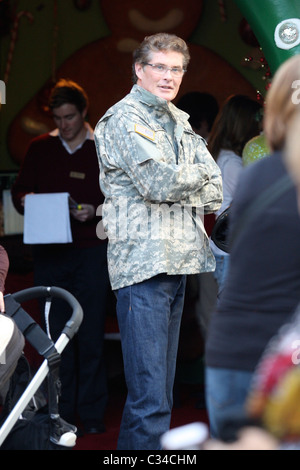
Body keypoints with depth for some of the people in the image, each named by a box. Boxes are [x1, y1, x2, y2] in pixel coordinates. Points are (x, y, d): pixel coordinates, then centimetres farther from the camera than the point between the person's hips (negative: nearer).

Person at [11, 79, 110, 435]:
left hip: (91, 250, -2)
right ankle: (62, 412, 11)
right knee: (56, 334, 4)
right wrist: (27, 203, -8)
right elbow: (19, 190, 15)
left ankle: (92, 414, 6)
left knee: (90, 335, -2)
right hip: (49, 254, 2)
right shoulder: (39, 148, 12)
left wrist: (95, 211, -15)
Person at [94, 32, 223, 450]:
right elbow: (159, 183, -18)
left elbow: (215, 193, 11)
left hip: (177, 260, 8)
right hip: (142, 263, -8)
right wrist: (197, 174, 1)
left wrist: (176, 191, -6)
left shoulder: (179, 122, 19)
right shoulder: (124, 119, -5)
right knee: (150, 398, -12)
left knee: (160, 392, 11)